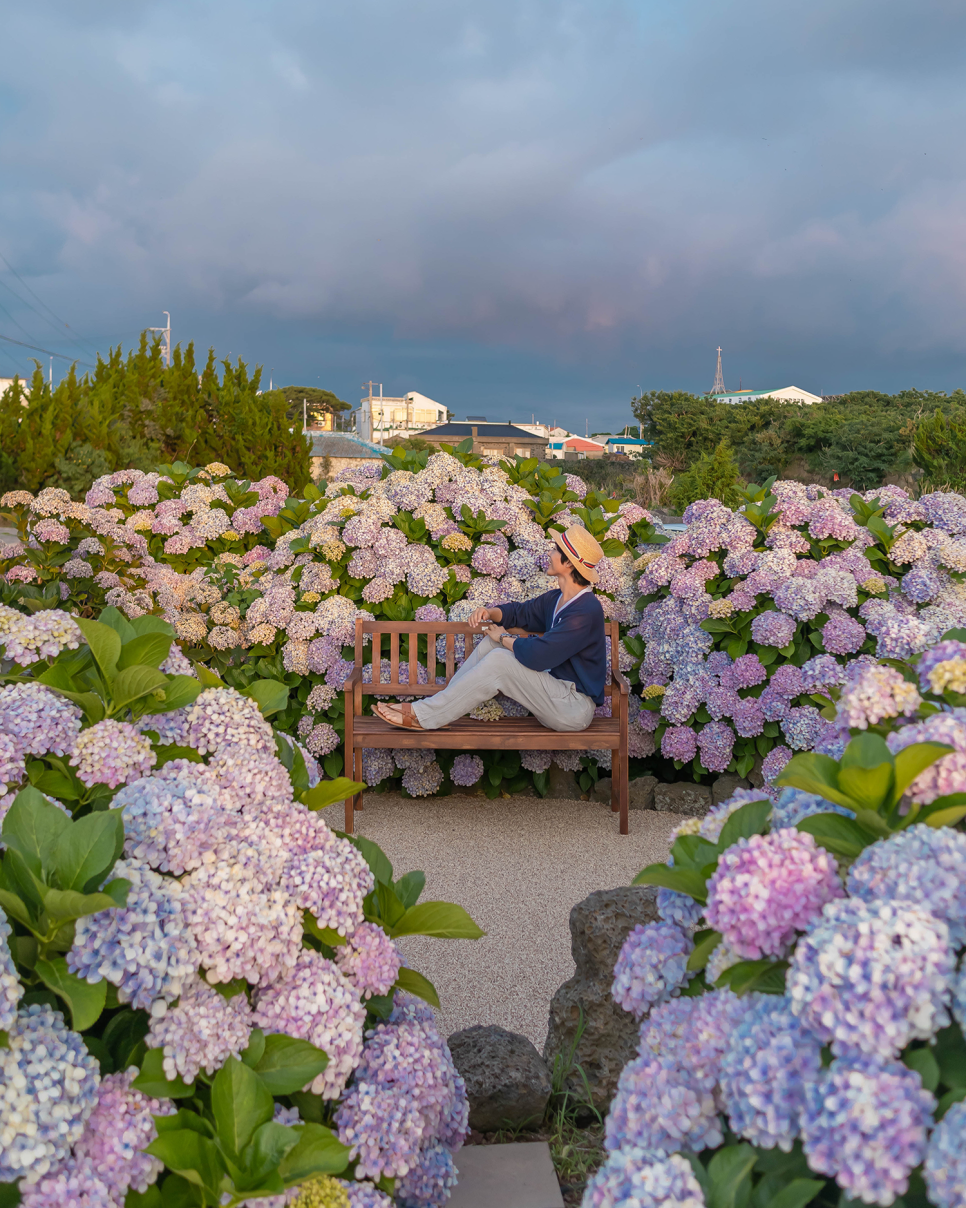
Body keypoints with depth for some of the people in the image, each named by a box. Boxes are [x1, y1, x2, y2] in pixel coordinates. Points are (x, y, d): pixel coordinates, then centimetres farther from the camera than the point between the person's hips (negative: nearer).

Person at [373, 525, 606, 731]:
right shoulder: (556, 599, 9)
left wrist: (504, 638, -9)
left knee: (499, 661, -23)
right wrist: (489, 612, 1)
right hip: (556, 688, 9)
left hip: (575, 708, -9)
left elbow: (536, 656, -29)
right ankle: (443, 701, -2)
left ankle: (423, 716, -16)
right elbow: (521, 612, 24)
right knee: (492, 642, 0)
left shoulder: (586, 612, -23)